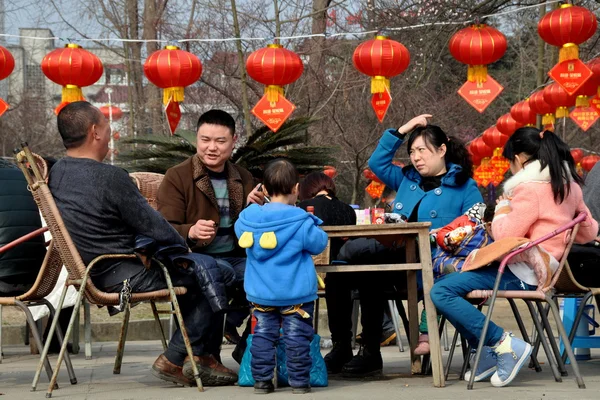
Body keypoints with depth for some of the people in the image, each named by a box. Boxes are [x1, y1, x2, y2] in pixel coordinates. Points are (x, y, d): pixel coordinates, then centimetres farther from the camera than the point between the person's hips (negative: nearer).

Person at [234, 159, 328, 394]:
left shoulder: (248, 218, -3)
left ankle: (262, 380, 12)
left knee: (263, 335, 11)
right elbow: (318, 244, -6)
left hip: (260, 293, 4)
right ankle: (299, 381, 5)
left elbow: (239, 231, 18)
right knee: (297, 337, 3)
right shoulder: (300, 221, -15)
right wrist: (313, 225, 12)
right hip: (295, 293, -3)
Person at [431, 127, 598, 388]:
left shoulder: (530, 188, -16)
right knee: (449, 281, 20)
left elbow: (505, 235, -16)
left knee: (441, 292, -19)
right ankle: (489, 353, 9)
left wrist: (502, 209, 2)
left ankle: (505, 345, -19)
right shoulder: (569, 184, 11)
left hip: (523, 274, -10)